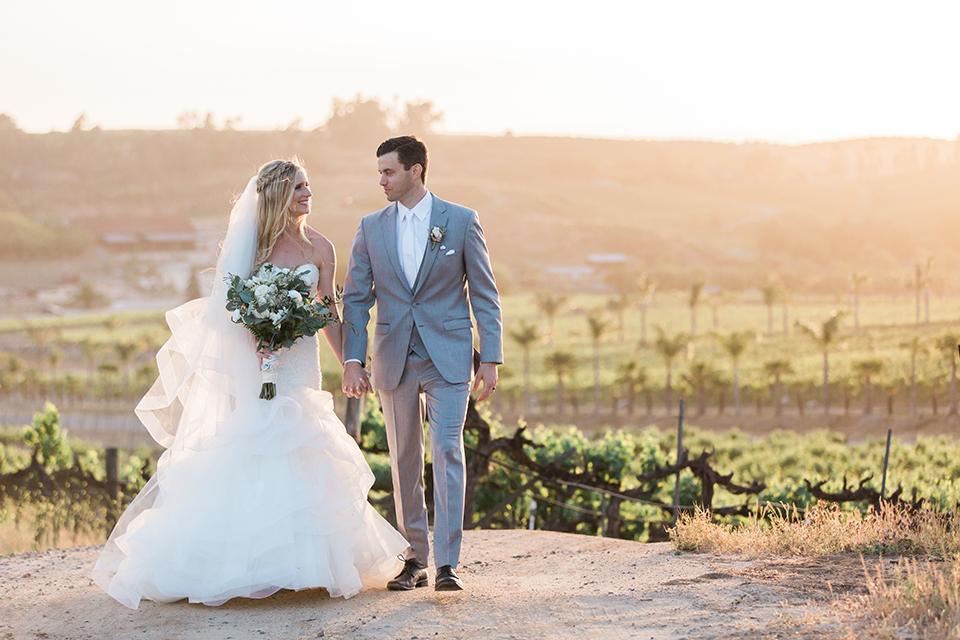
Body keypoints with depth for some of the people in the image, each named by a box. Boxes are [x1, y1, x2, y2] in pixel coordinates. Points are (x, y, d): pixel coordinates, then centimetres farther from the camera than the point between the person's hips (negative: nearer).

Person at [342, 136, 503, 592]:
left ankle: (448, 563, -10)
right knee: (404, 461, 8)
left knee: (447, 452, -11)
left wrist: (491, 359, -5)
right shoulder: (371, 228, 6)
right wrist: (352, 360, -4)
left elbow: (485, 294, 1)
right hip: (394, 360, 3)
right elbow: (356, 298, 6)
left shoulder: (462, 222, -1)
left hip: (448, 357, -3)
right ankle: (415, 559, 17)